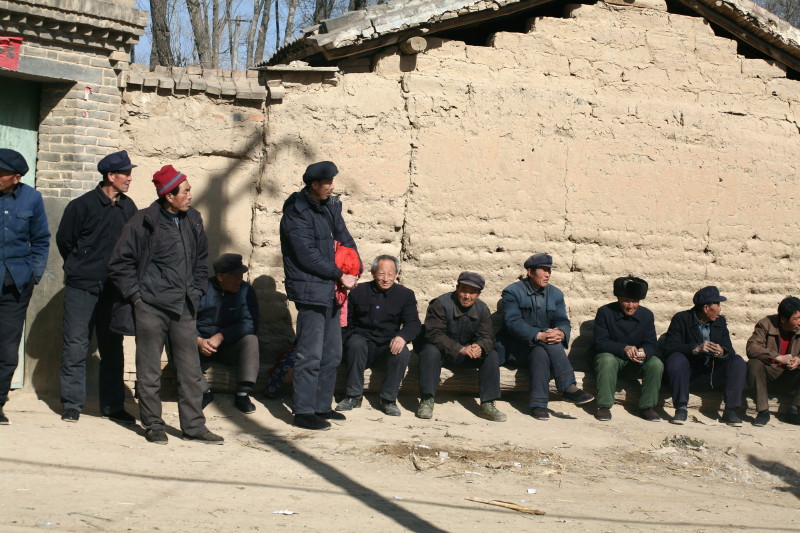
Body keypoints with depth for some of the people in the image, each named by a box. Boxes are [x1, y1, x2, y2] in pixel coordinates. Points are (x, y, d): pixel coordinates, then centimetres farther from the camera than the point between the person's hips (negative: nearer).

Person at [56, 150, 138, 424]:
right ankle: (72, 404, 5)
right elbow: (63, 239, 3)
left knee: (113, 348, 7)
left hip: (113, 289, 4)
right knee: (76, 346, -3)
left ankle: (112, 405, 13)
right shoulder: (82, 205, -7)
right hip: (81, 288, -4)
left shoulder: (128, 207, 7)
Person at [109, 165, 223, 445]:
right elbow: (120, 263, -3)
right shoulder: (144, 222, -8)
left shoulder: (192, 220, 9)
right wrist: (136, 294, -7)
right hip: (151, 306, -5)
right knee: (149, 370, 3)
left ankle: (193, 426, 12)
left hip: (183, 307, 5)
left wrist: (197, 290, 14)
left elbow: (201, 259, 23)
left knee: (191, 369, 4)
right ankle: (153, 426, 15)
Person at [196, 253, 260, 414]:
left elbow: (250, 324, -12)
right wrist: (199, 341, -28)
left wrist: (220, 337, -23)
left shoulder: (245, 291, -1)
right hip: (201, 345, -1)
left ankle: (242, 394, -29)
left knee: (250, 340, -29)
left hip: (229, 347, 1)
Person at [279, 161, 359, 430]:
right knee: (310, 355, -7)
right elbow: (308, 256, -17)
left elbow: (344, 238, 13)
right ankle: (303, 412, 0)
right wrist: (339, 275, -11)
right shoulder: (297, 213, -14)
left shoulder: (330, 206, 11)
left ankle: (322, 406, 25)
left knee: (332, 354, 15)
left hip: (330, 291, 9)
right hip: (310, 291, -9)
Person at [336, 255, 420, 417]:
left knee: (403, 352, -33)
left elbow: (414, 324, -4)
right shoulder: (358, 291, 8)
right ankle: (353, 396, -24)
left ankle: (389, 399, -18)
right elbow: (346, 321, 10)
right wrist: (350, 338, -11)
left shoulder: (406, 295, 6)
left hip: (388, 347, 0)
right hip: (363, 341, 0)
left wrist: (402, 337, -27)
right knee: (356, 343, -34)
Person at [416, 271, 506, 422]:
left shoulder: (482, 309, -2)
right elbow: (434, 334, -28)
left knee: (492, 355, -17)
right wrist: (460, 349, -40)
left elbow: (487, 337, -7)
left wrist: (480, 347, -34)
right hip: (440, 349, -4)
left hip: (466, 352, 4)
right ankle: (427, 401, -34)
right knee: (431, 351, -38)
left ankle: (487, 405, -16)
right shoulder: (440, 304, -19)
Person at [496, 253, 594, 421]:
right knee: (547, 345, -32)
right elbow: (513, 322, -18)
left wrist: (561, 333, -27)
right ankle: (568, 387, -38)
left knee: (541, 353, -32)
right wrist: (539, 336, -33)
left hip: (541, 347, 4)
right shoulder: (512, 292, -4)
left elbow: (563, 321, 0)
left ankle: (539, 405, -39)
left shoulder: (555, 294, 12)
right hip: (515, 349, -4)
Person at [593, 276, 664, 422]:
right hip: (612, 356, -3)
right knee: (607, 359, -38)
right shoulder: (605, 312, -8)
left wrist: (644, 352, -29)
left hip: (635, 365, 3)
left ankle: (647, 407, -12)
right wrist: (624, 348, -32)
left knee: (656, 364, -25)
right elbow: (600, 342, -16)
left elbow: (652, 344, -3)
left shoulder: (647, 315, 2)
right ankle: (604, 407, -30)